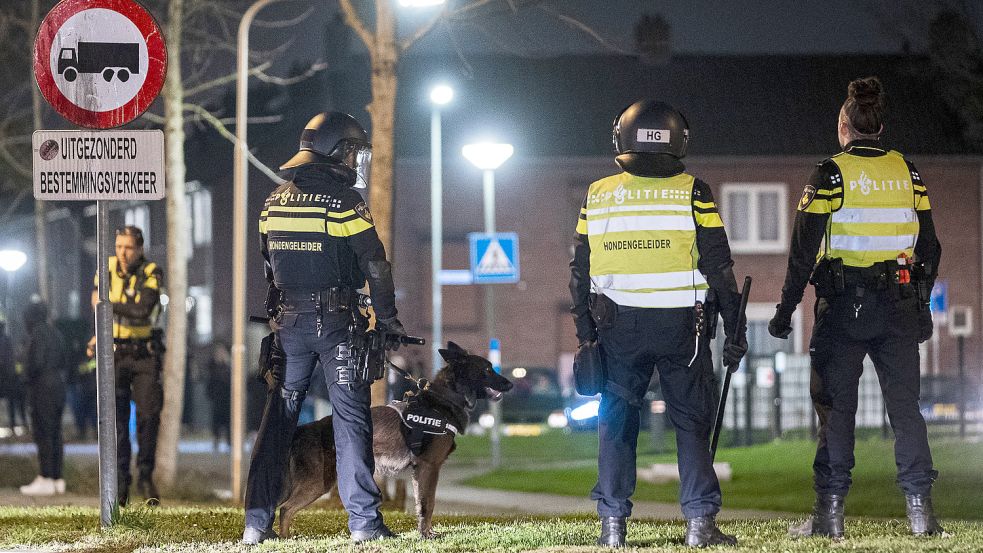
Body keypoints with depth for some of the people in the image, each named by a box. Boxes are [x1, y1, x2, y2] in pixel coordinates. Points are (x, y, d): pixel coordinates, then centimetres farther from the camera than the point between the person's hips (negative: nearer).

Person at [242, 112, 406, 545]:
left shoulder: (274, 201, 10)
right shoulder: (342, 199, -9)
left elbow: (262, 265, 14)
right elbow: (375, 264, -10)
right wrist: (387, 319, -2)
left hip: (288, 322, 5)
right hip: (335, 320, -5)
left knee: (277, 417, 9)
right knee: (350, 417, -2)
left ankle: (257, 523, 7)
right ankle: (363, 521, -6)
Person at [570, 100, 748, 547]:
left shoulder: (597, 196, 4)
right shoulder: (692, 194, -4)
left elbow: (580, 273, 8)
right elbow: (719, 269, -5)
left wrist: (586, 334, 15)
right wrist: (734, 330, 1)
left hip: (618, 327, 2)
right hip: (681, 326, -2)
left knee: (616, 424, 9)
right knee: (691, 423, 5)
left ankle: (612, 523, 5)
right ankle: (700, 522, -1)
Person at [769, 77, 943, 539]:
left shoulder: (831, 174, -5)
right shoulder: (907, 173, 7)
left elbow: (803, 250, -7)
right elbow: (928, 246, 11)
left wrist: (786, 309, -2)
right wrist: (921, 304, 21)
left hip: (843, 308, -3)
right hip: (899, 308, 3)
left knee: (836, 406, 2)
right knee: (905, 405, 6)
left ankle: (830, 513, 0)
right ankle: (920, 508, 1)